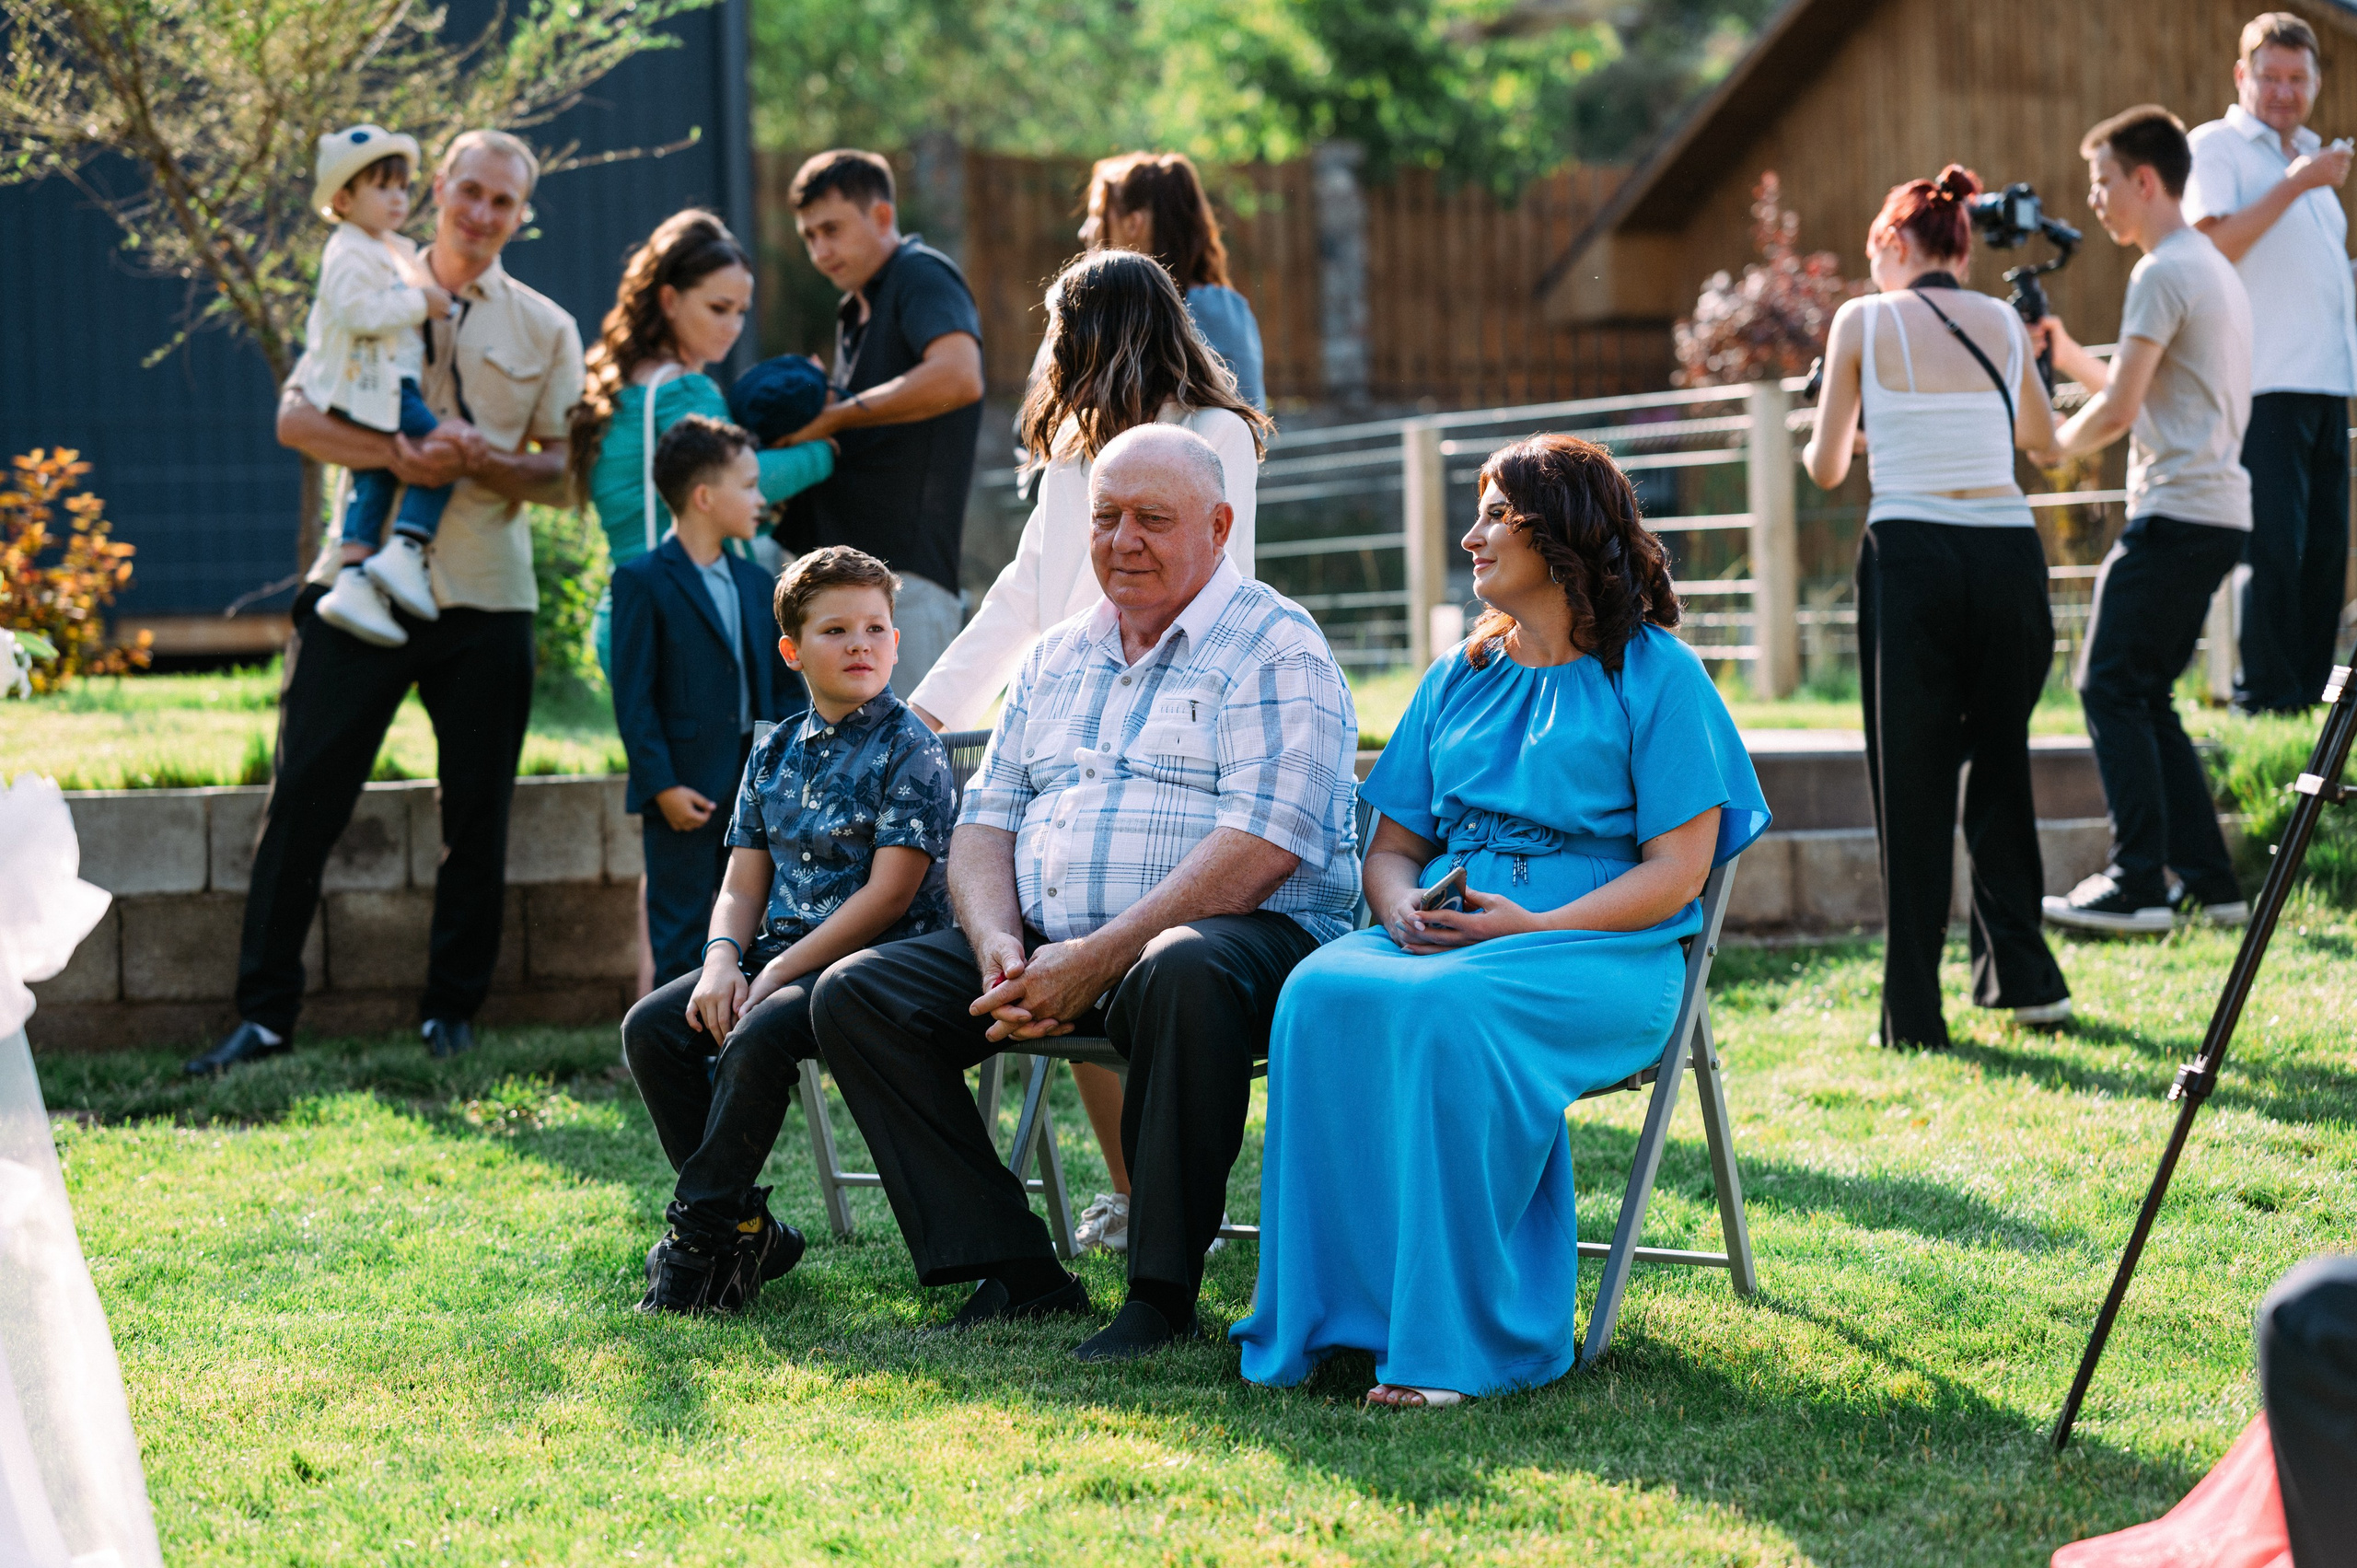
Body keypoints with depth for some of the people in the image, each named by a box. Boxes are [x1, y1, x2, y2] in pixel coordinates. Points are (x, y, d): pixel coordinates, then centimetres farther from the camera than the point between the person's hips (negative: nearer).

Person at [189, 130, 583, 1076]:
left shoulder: (547, 331, 10)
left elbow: (562, 475, 5)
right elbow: (296, 418, -1)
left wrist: (486, 462, -15)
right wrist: (398, 457, -17)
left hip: (486, 599, 1)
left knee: (476, 812, 5)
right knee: (304, 799, -4)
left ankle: (453, 1008, 17)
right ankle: (264, 1013, 2)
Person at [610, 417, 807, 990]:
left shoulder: (755, 583, 13)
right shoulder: (643, 582, -7)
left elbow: (782, 686, 15)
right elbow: (633, 696, -11)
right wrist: (662, 785, -16)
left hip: (755, 787, 6)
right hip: (685, 790, -6)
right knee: (681, 937, -2)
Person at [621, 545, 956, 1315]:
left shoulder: (908, 748, -7)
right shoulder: (775, 753, 13)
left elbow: (890, 892, -15)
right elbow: (743, 885, 13)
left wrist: (779, 973, -18)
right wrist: (722, 960, -10)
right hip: (779, 955, 7)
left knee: (758, 1038, -31)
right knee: (651, 1026, -10)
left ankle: (699, 1236, -19)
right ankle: (748, 1230, -3)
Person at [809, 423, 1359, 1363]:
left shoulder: (1275, 652, -3)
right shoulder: (1055, 662, 20)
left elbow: (1263, 847, -16)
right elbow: (984, 825, 17)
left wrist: (1099, 959, -22)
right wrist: (1000, 948, -6)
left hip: (1243, 937, -7)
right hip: (1046, 948, 7)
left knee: (1183, 973, -41)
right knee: (854, 993, -9)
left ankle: (1161, 1294, -30)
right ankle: (1015, 1274, -10)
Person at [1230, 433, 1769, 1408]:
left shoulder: (1654, 674, 5)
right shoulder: (1458, 678, 24)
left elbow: (1679, 868, -4)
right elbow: (1391, 845, 21)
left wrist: (1536, 928, -16)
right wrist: (1402, 908, -4)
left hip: (1603, 956, -5)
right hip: (1440, 939, 5)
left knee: (1448, 1009, -38)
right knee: (1322, 993, -29)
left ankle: (1457, 1336, -34)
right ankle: (1333, 1311, -28)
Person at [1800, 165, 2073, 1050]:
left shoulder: (1863, 322, 1)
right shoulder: (2004, 324, 11)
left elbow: (1825, 469, 6)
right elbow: (2043, 439, 27)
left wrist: (1847, 442, 28)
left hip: (1911, 554, -3)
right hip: (2010, 551, 3)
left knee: (1911, 780, 5)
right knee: (2000, 764, 18)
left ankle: (1915, 1011, 4)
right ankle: (2022, 972, 14)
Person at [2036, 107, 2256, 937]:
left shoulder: (2163, 274, -11)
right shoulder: (2214, 269, 21)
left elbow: (2119, 410, -15)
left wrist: (2057, 444, 3)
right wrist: (2071, 359, 20)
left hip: (2176, 512, -10)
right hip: (2219, 515, 10)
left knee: (2112, 689, -8)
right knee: (2145, 697, 11)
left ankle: (2137, 885, -12)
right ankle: (2211, 884, 8)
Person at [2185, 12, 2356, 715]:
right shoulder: (2216, 146, 0)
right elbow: (2212, 243, -14)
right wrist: (2294, 185, -17)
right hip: (2266, 385, -7)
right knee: (2274, 545, -12)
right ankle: (2265, 695, -9)